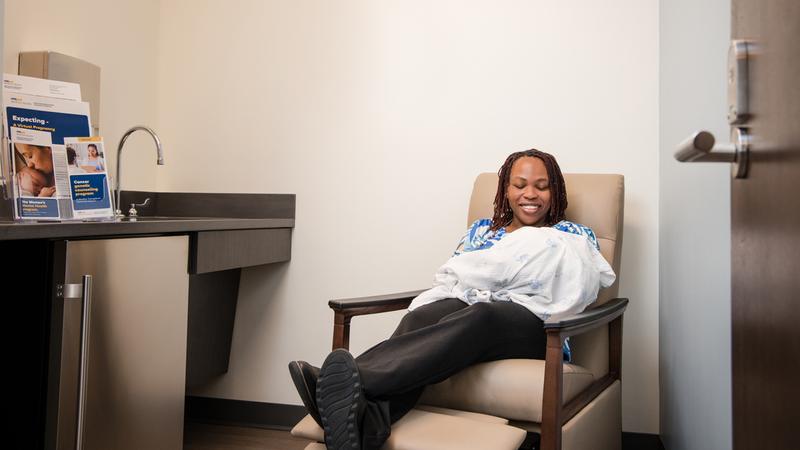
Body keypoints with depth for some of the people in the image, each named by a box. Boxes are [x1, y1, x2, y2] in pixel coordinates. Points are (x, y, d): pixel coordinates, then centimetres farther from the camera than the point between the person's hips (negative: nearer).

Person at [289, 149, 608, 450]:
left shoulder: (575, 235, 21)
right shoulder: (481, 229, 29)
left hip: (536, 326, -3)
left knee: (476, 316, -40)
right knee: (420, 318, -35)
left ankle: (356, 378, -61)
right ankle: (367, 420, -61)